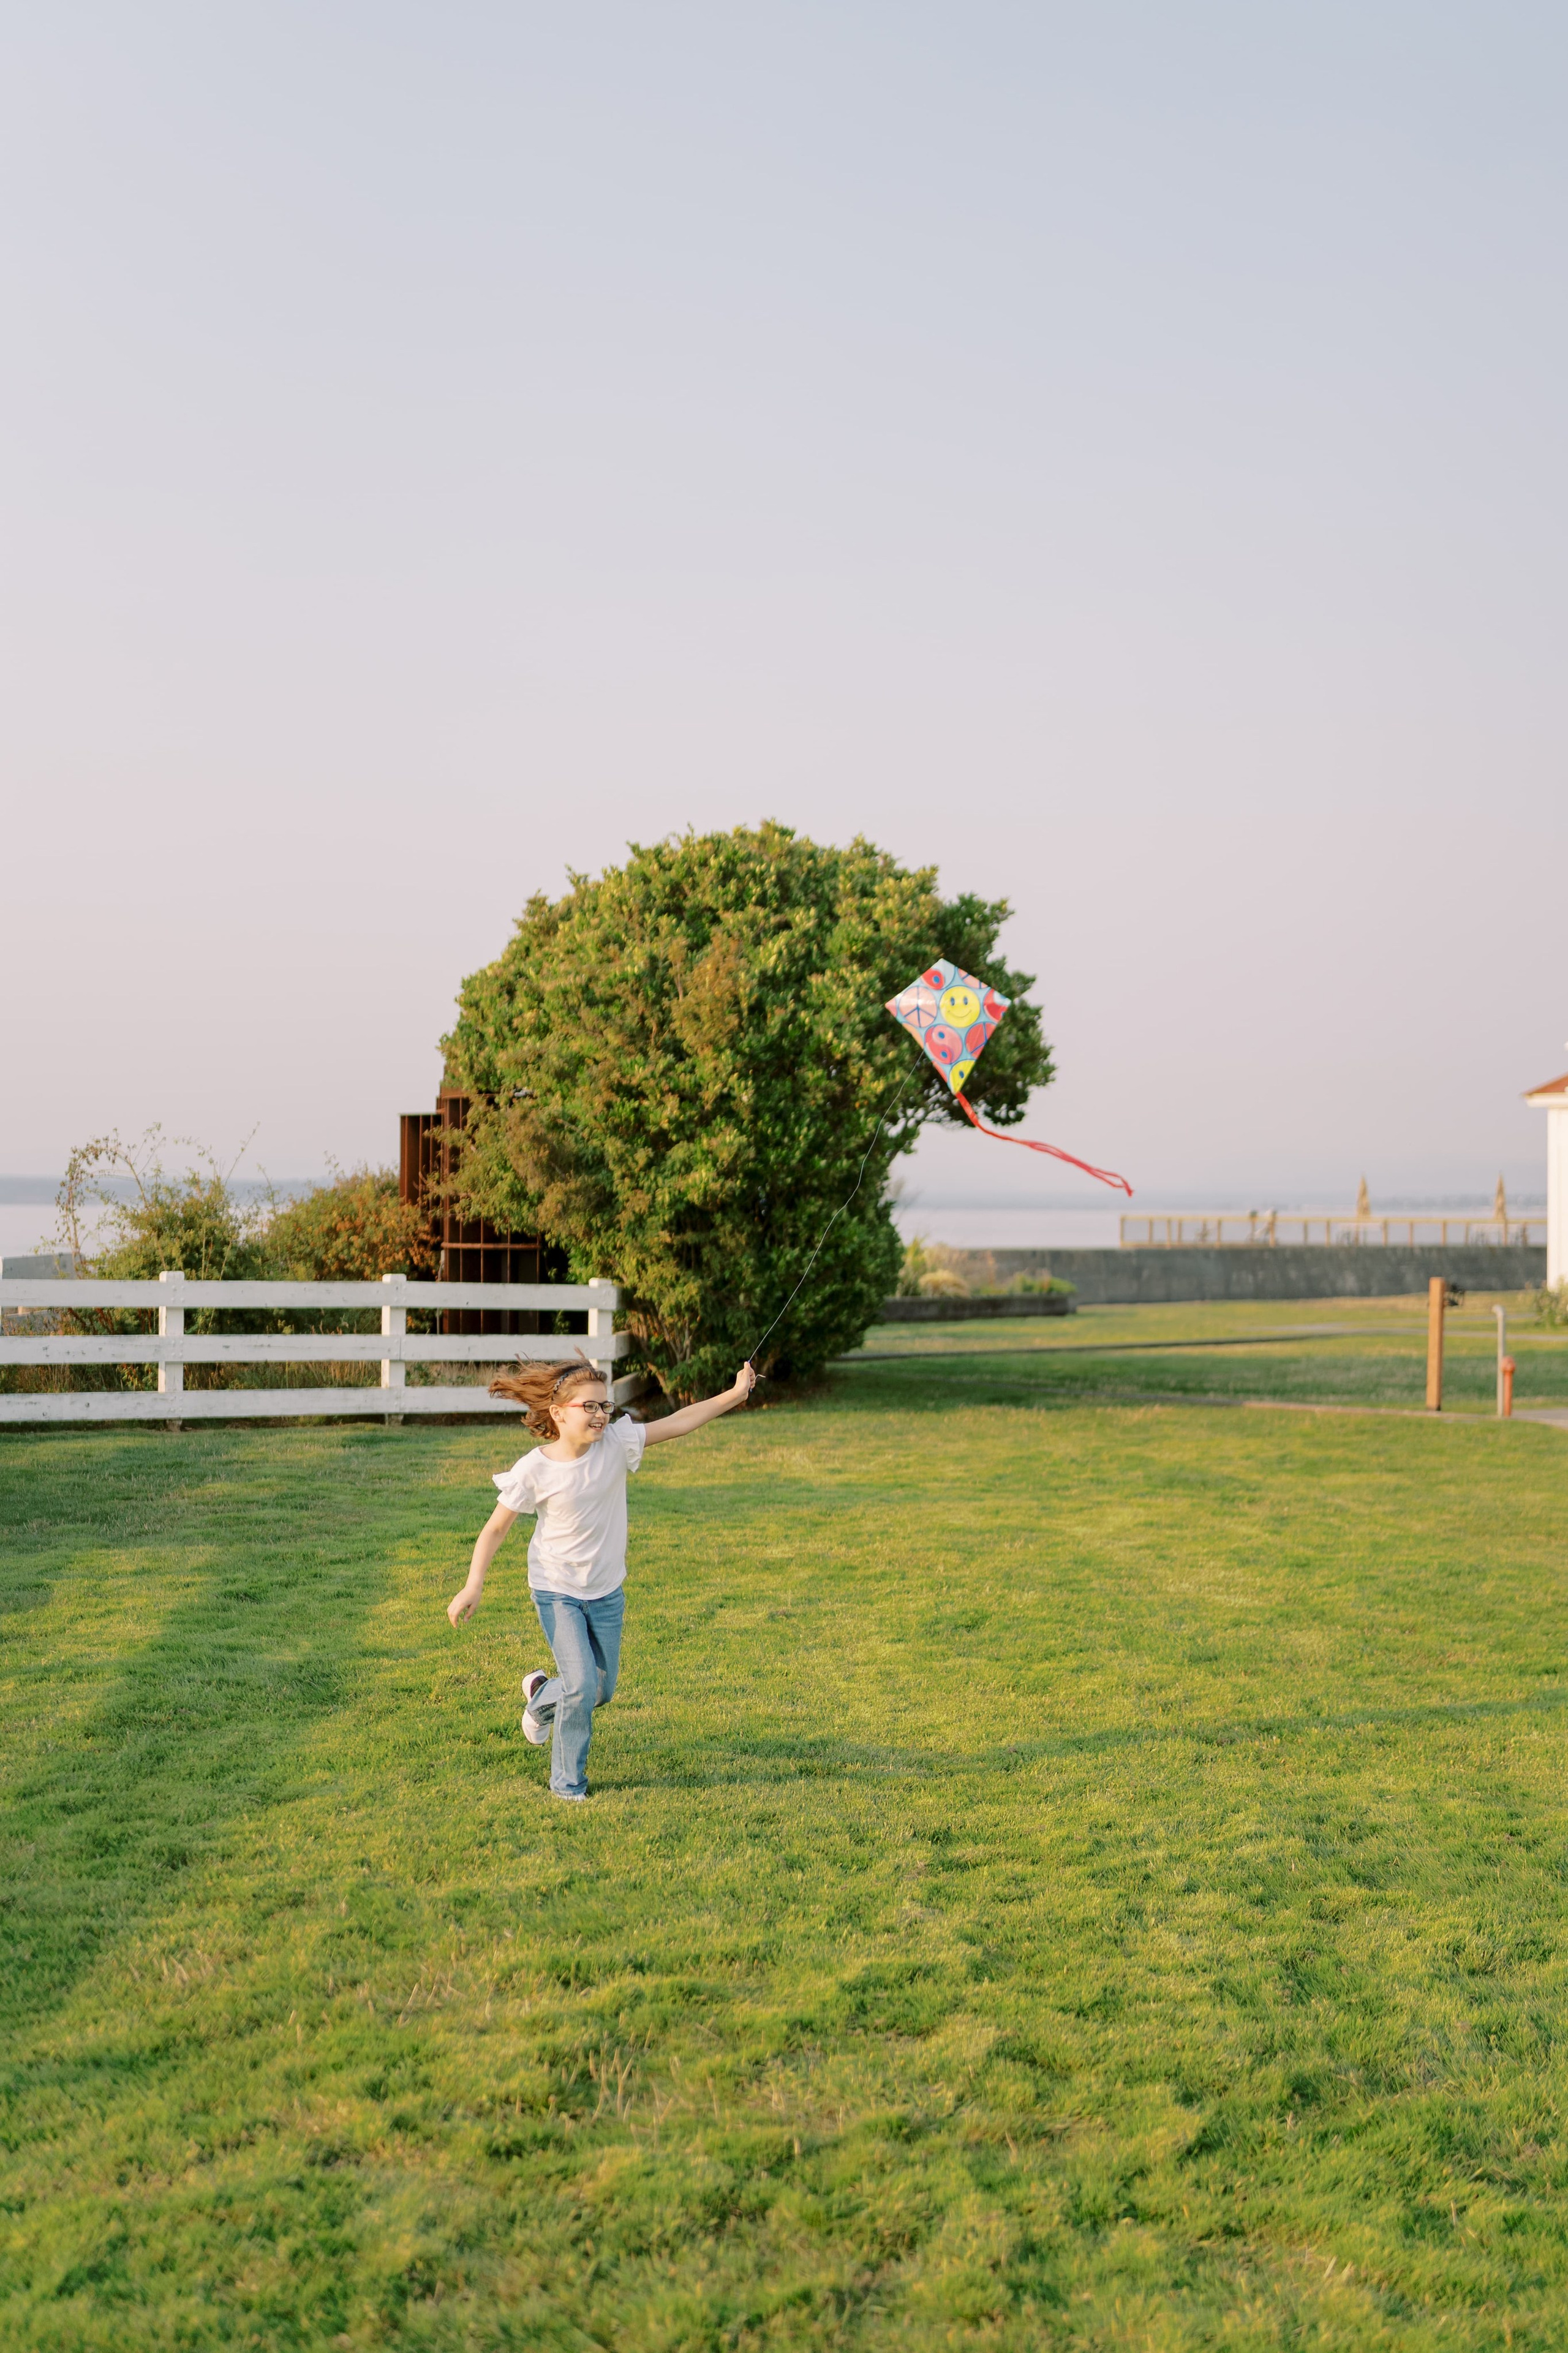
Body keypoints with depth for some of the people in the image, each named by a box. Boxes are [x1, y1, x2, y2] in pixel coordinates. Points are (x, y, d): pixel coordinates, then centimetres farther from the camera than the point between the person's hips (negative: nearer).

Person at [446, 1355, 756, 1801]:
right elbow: (495, 1528, -10)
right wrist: (472, 1588, -16)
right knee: (581, 1685, -15)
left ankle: (542, 1696, 47)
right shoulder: (534, 1471, -19)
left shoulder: (616, 1443, -13)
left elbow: (677, 1423, -11)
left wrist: (735, 1394, -16)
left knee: (602, 1689, 14)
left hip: (606, 1592, 4)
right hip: (557, 1592, -4)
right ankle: (566, 1783, 7)